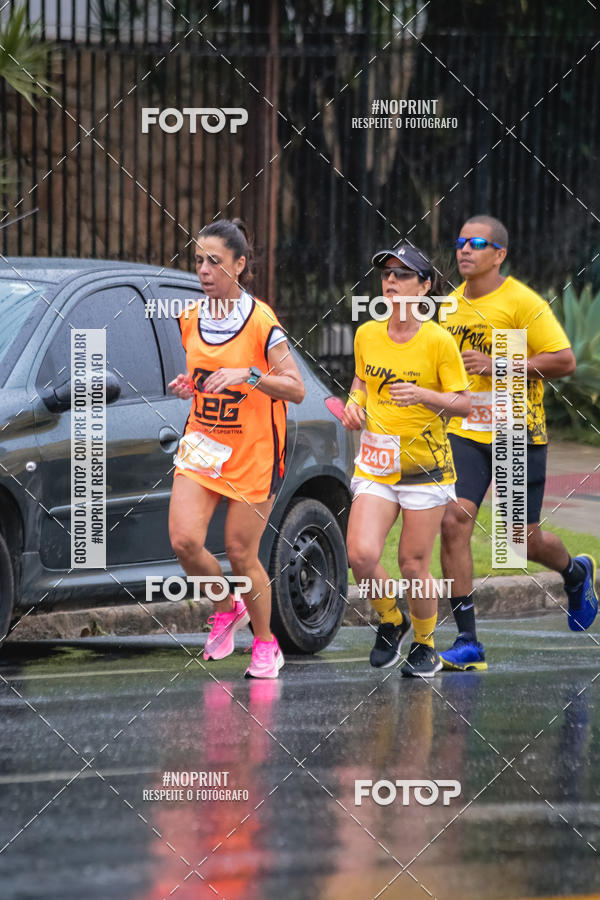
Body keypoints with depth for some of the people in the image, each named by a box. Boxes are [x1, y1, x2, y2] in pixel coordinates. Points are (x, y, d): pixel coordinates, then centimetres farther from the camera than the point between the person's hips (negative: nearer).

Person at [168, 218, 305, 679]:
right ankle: (227, 609, 16)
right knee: (184, 539, -12)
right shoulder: (191, 320, 5)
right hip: (202, 446, 5)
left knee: (240, 553, -1)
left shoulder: (261, 321, -13)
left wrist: (247, 375, -28)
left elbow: (296, 389, -14)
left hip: (254, 452, -5)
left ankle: (265, 645, 20)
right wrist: (188, 384, 0)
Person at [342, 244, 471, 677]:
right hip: (375, 465, 3)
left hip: (426, 466, -3)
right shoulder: (367, 334, 3)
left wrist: (424, 396, -22)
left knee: (414, 565, 0)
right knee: (361, 555, -14)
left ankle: (425, 645, 24)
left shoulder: (438, 341, -9)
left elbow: (464, 402, -6)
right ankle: (390, 621, 15)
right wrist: (355, 403, 1)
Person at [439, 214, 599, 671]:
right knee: (453, 522, -13)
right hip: (465, 434, 5)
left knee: (524, 539, 4)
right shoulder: (453, 304, 9)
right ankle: (468, 643, -8)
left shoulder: (523, 302, -10)